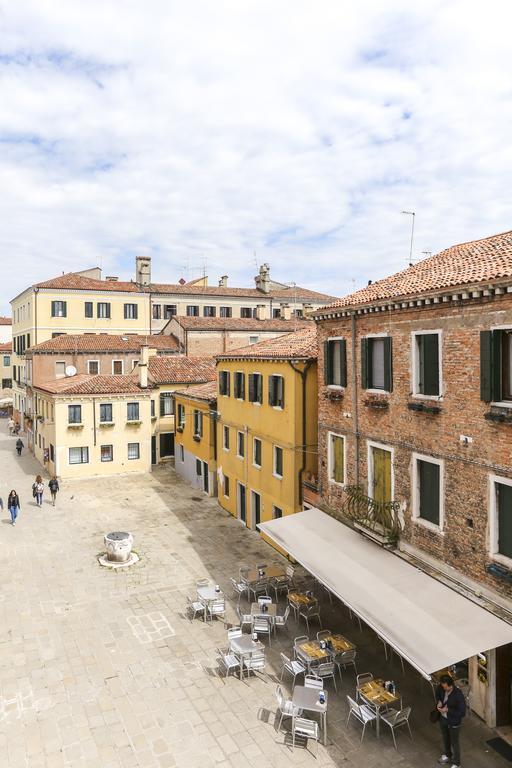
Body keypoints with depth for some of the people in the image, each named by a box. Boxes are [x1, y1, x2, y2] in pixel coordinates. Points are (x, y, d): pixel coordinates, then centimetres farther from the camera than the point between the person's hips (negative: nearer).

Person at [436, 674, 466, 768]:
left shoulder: (458, 695, -34)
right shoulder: (441, 687, -18)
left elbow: (462, 713, -26)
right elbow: (437, 694, 6)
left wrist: (448, 710, -29)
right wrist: (439, 701, -14)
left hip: (453, 722, -5)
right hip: (443, 718, 5)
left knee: (455, 742, 19)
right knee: (445, 739, 29)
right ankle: (447, 755, 55)